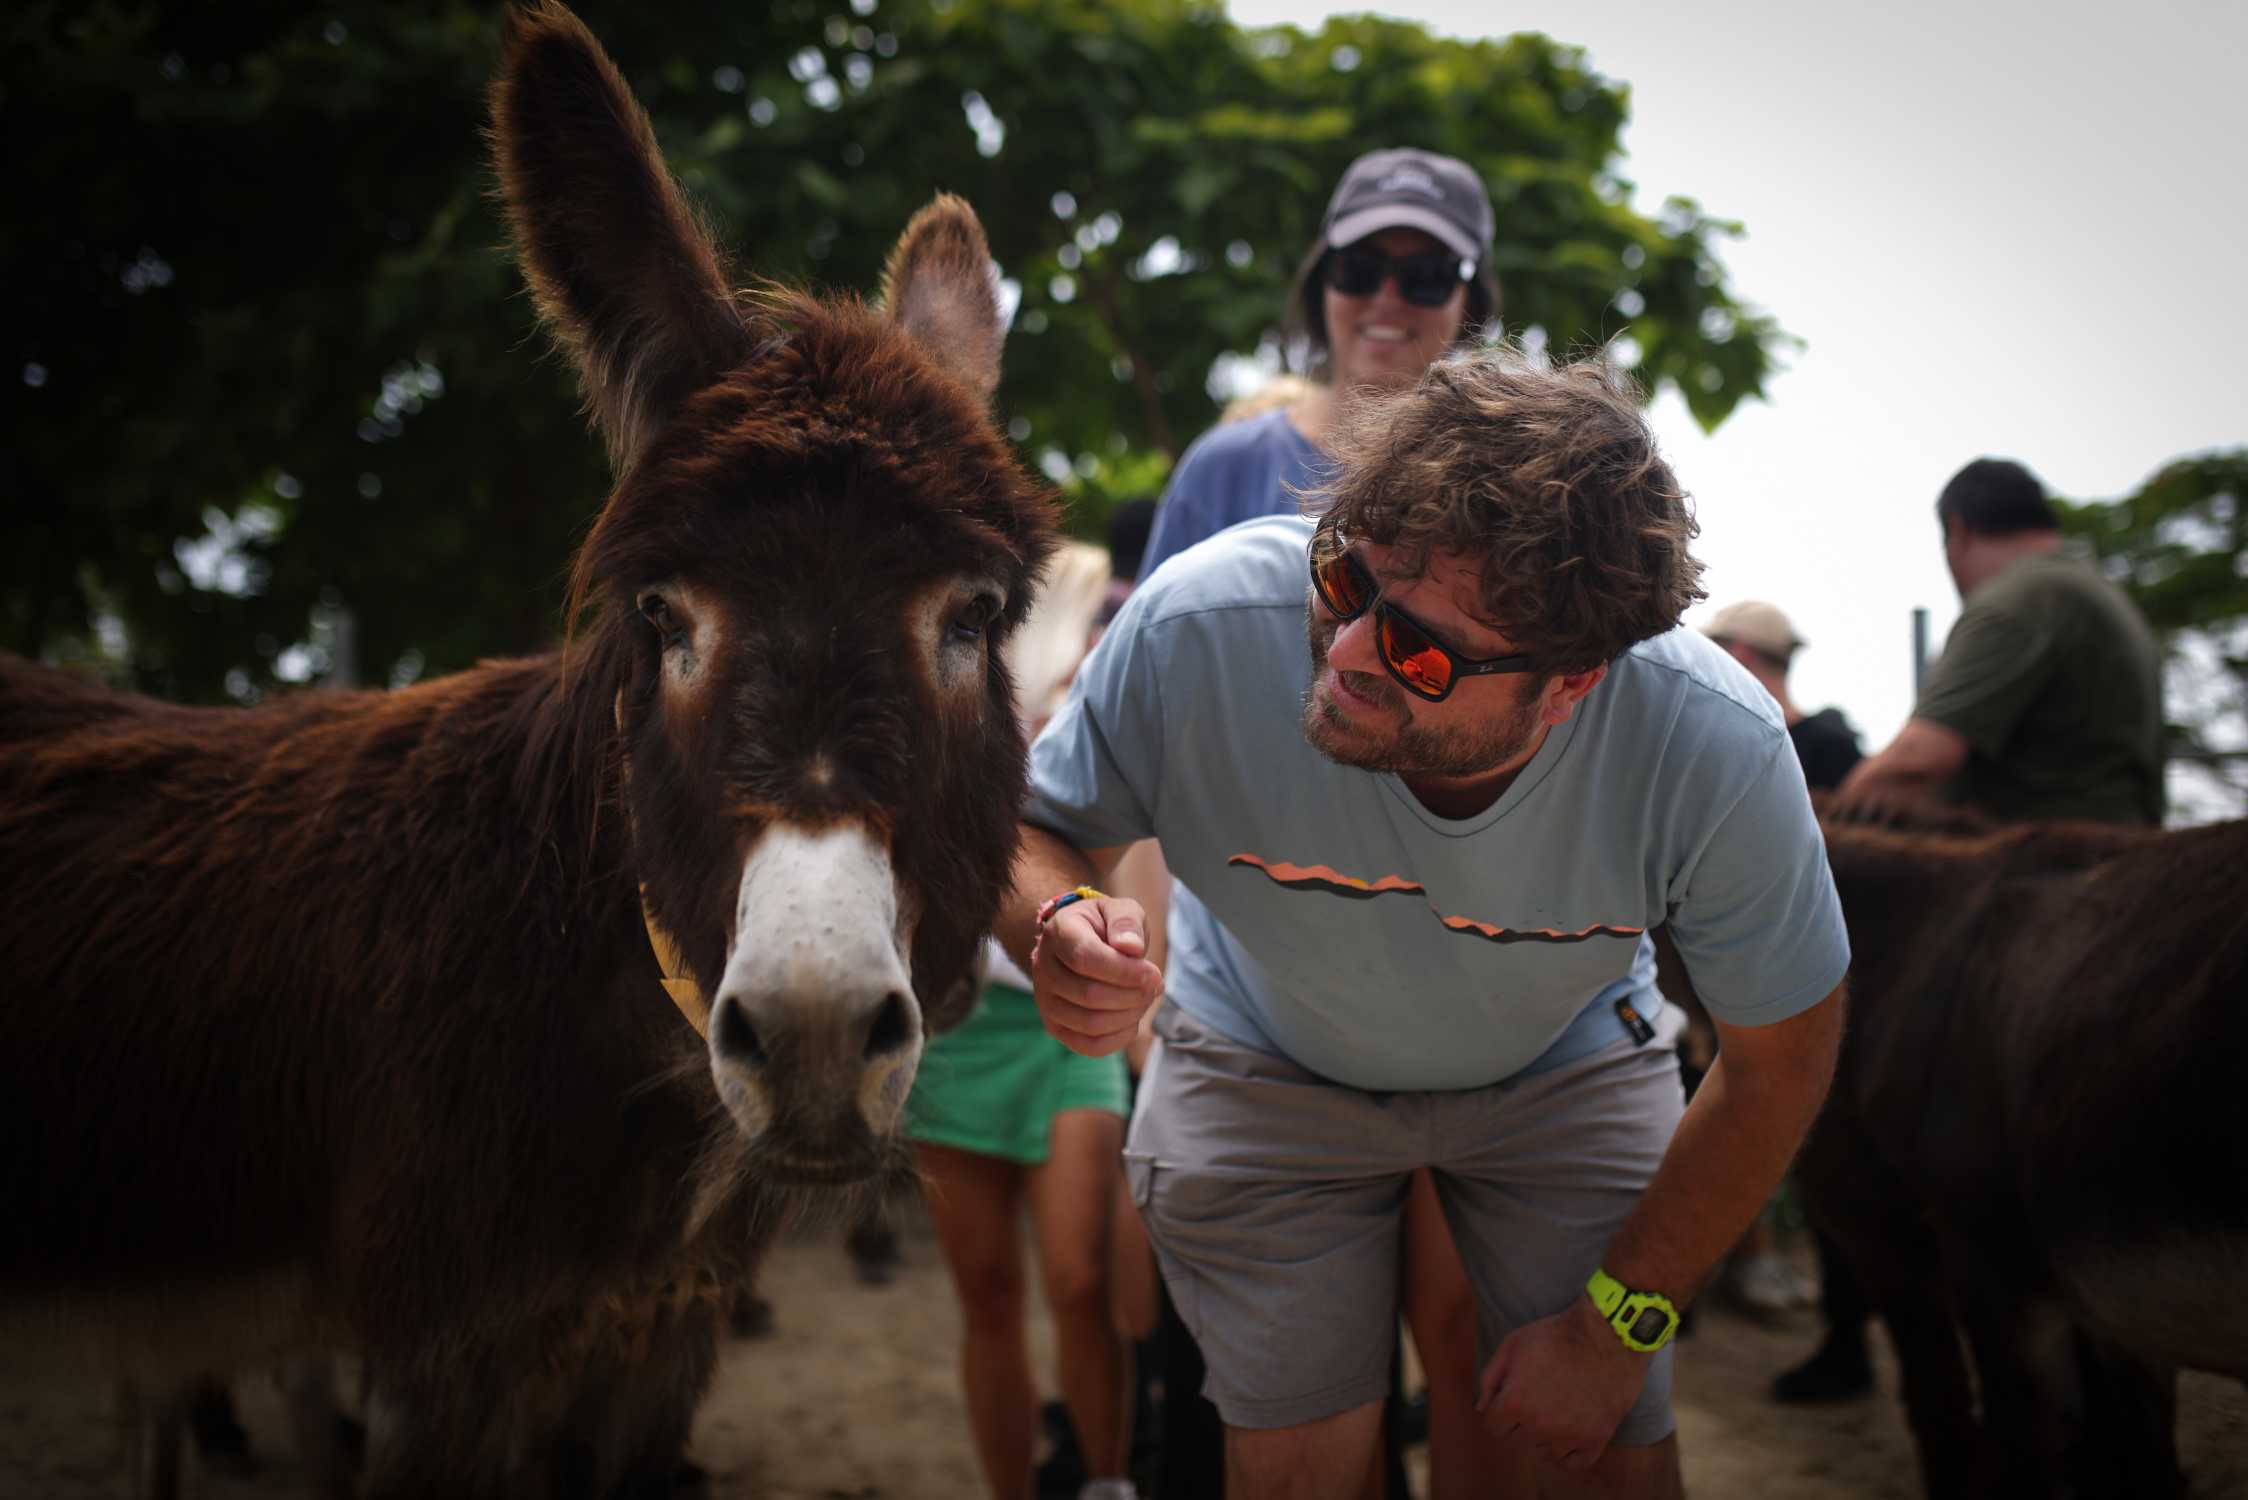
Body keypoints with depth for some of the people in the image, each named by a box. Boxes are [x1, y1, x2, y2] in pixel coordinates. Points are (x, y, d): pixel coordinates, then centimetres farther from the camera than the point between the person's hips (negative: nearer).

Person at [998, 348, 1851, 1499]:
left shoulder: (1713, 751, -34)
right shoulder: (1201, 627, -37)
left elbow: (1782, 1055, -16)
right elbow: (1031, 829, -16)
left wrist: (1617, 1325, -11)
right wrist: (1061, 924, -41)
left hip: (1565, 1065, 0)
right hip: (1264, 1060, 0)